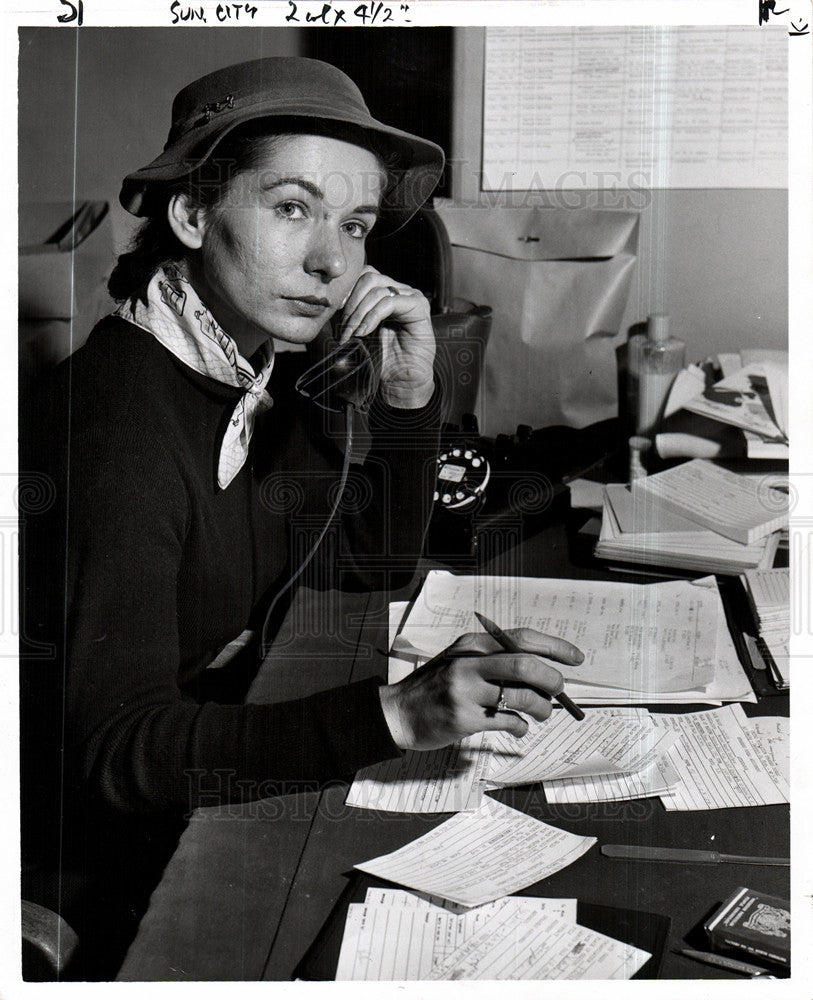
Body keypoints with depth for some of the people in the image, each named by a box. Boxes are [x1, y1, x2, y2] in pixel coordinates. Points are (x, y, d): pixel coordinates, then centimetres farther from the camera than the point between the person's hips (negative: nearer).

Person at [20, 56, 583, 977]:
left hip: (211, 754, 7)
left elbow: (375, 574, 7)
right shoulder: (123, 415, -27)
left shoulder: (256, 373, -1)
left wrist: (407, 398, -8)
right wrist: (390, 714, -44)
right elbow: (112, 745, -32)